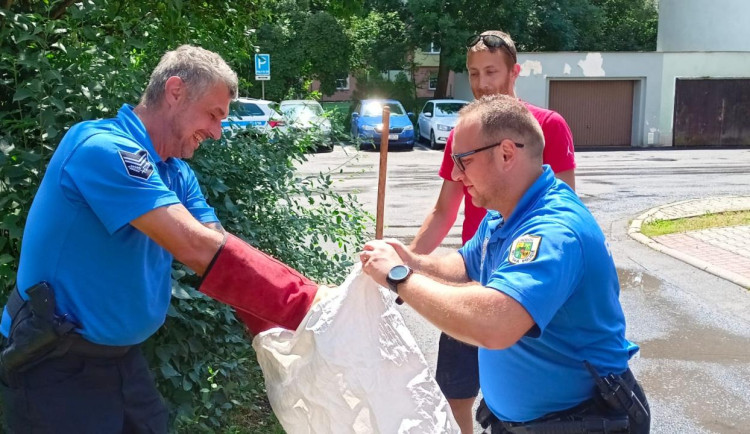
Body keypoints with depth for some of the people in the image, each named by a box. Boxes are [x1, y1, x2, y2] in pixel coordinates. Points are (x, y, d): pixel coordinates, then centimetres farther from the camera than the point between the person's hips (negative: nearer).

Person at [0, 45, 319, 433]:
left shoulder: (176, 175, 5)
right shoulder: (103, 148, -24)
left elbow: (223, 257, -3)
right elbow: (196, 248, -32)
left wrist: (285, 329, -15)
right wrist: (310, 306, -30)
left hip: (121, 356, 8)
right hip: (56, 365, -8)